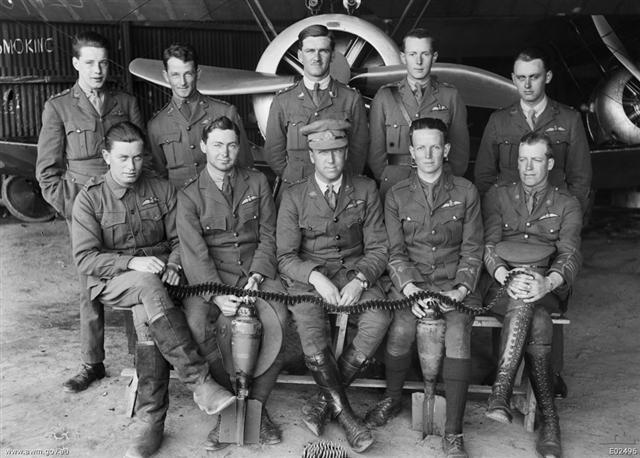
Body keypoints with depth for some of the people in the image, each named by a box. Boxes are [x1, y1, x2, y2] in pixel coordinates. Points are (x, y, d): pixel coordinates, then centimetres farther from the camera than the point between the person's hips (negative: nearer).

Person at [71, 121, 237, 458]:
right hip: (110, 283, -2)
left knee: (149, 320, -33)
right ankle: (199, 383, -38)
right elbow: (85, 258, -6)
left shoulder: (162, 191, 9)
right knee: (148, 286, -36)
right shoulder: (89, 198, 2)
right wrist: (132, 262, -20)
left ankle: (150, 422, -29)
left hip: (154, 279, 2)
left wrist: (172, 266, -13)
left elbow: (178, 239, 9)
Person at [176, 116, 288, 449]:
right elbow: (195, 253, -7)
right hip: (210, 278, -1)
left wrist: (257, 277, -10)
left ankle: (257, 404, -10)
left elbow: (268, 237, 7)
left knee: (277, 318, -29)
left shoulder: (257, 183, 11)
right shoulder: (189, 196, 4)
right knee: (196, 324, -30)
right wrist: (218, 295, -22)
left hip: (256, 272, 1)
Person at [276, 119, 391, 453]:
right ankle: (345, 415, -15)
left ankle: (325, 401, -13)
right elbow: (285, 257, -2)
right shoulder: (294, 197, 1)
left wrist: (360, 280, -16)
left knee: (379, 319, -28)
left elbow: (378, 248, 3)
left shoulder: (365, 190, 4)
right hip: (308, 276, -1)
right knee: (309, 328, -30)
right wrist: (315, 277, -20)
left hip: (355, 273, 1)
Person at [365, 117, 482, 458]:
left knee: (458, 334, -26)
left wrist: (461, 289, -11)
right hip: (411, 281, 0)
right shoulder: (397, 196, 6)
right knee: (401, 330, -26)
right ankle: (392, 398, 6)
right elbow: (395, 251, 1)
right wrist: (409, 288, -15)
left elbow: (472, 250, 4)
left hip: (454, 282, 0)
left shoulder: (466, 192, 5)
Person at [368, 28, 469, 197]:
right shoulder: (385, 96, 4)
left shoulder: (450, 96, 5)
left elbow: (460, 146, 8)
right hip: (395, 185, 0)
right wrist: (385, 178, 3)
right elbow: (375, 147, 7)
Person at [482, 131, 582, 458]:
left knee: (527, 303, -36)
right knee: (537, 322, -32)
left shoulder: (567, 204, 15)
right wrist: (506, 276, -20)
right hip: (502, 284, 0)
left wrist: (547, 282, -24)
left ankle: (501, 391, -36)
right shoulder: (498, 195, 16)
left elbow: (570, 254, -1)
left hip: (547, 287, 0)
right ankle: (548, 419, -29)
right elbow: (488, 245, 2)